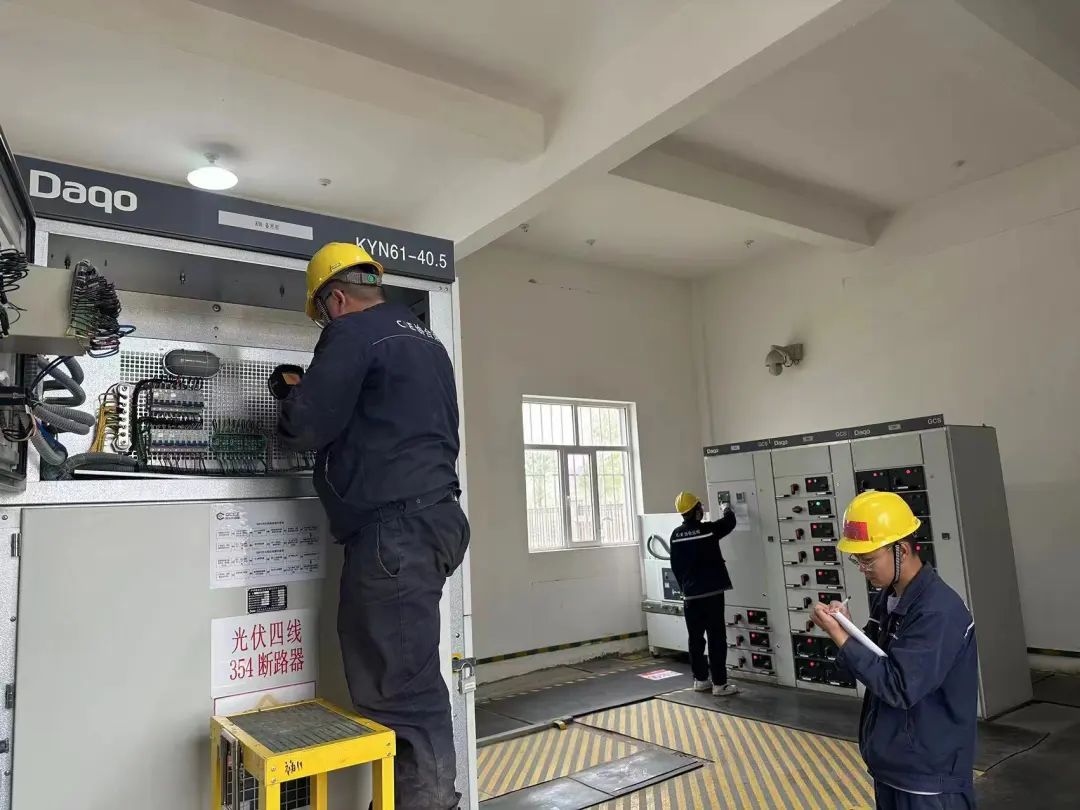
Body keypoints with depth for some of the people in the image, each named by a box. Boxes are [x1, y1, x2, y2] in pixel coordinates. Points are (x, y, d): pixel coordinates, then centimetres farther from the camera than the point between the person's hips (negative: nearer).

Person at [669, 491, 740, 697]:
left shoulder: (676, 535, 1)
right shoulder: (708, 529, -11)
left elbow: (675, 566, 8)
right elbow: (730, 522, 8)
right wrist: (726, 509, 29)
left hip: (690, 595, 5)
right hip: (711, 593, -5)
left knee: (695, 638, 13)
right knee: (716, 638, 0)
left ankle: (700, 679, 21)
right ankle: (719, 683, 2)